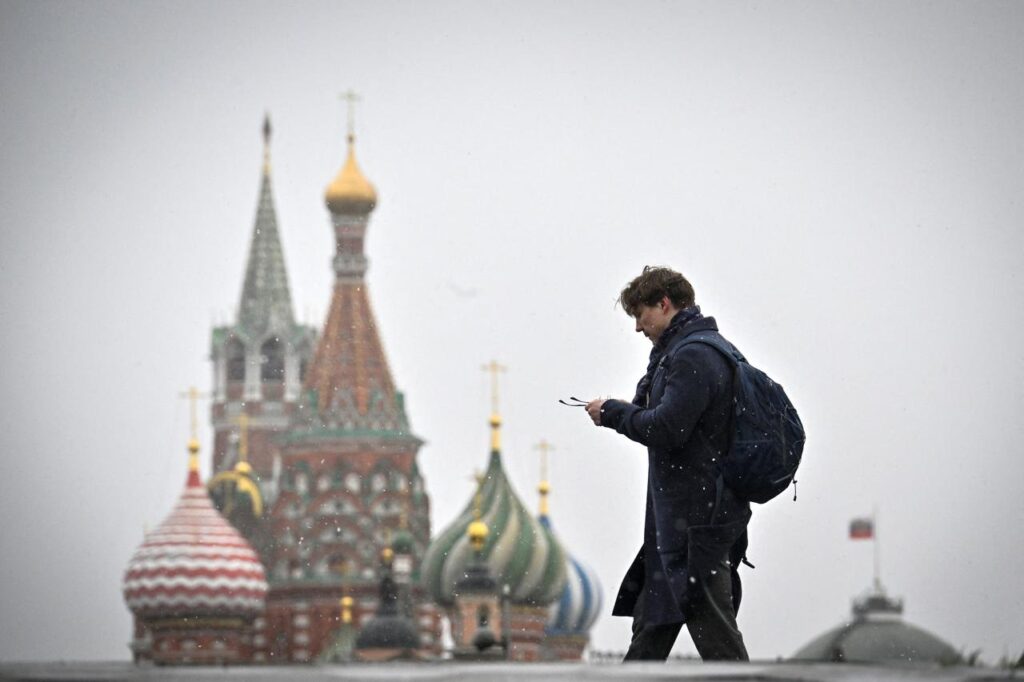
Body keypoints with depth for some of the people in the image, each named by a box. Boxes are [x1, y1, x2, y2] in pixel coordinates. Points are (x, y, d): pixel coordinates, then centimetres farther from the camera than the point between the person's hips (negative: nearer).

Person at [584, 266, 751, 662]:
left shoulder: (693, 356, -15)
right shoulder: (685, 351, 18)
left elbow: (667, 428, -23)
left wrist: (613, 413, -8)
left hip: (698, 518, -11)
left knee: (713, 629, -8)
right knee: (651, 619, 16)